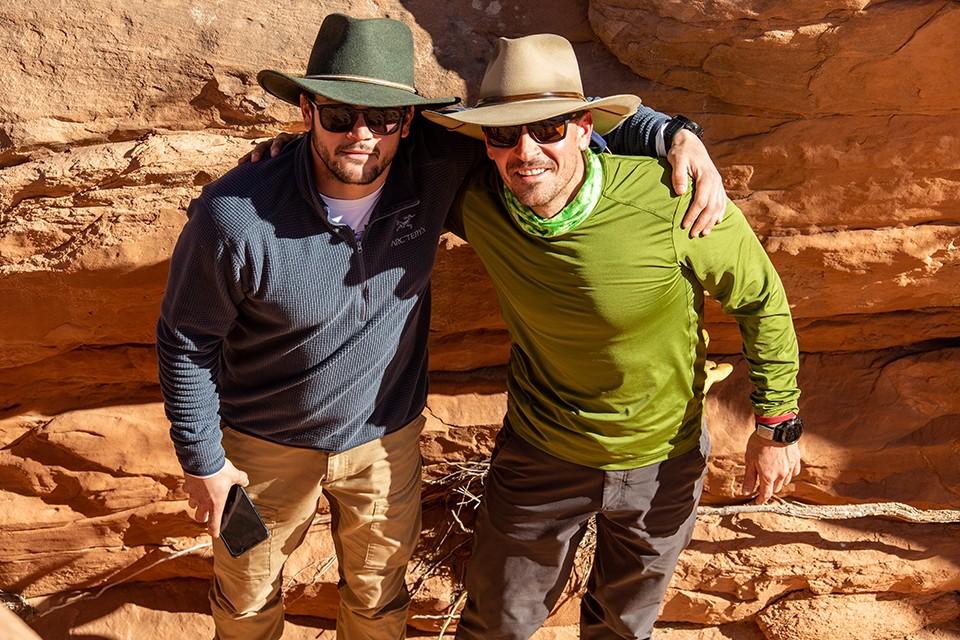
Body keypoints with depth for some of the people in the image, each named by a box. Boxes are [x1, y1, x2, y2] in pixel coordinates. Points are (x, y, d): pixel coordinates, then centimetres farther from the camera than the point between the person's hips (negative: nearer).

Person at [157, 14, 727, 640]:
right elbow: (186, 341, -14)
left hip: (386, 437, 2)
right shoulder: (234, 218, -29)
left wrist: (674, 133, -22)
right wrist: (201, 460, -6)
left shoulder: (437, 160, -22)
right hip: (265, 446, -1)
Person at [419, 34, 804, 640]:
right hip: (539, 455, 1)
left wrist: (778, 425, -7)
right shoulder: (477, 203, -19)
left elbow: (761, 298, -12)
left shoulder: (672, 203, -29)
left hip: (664, 461, -1)